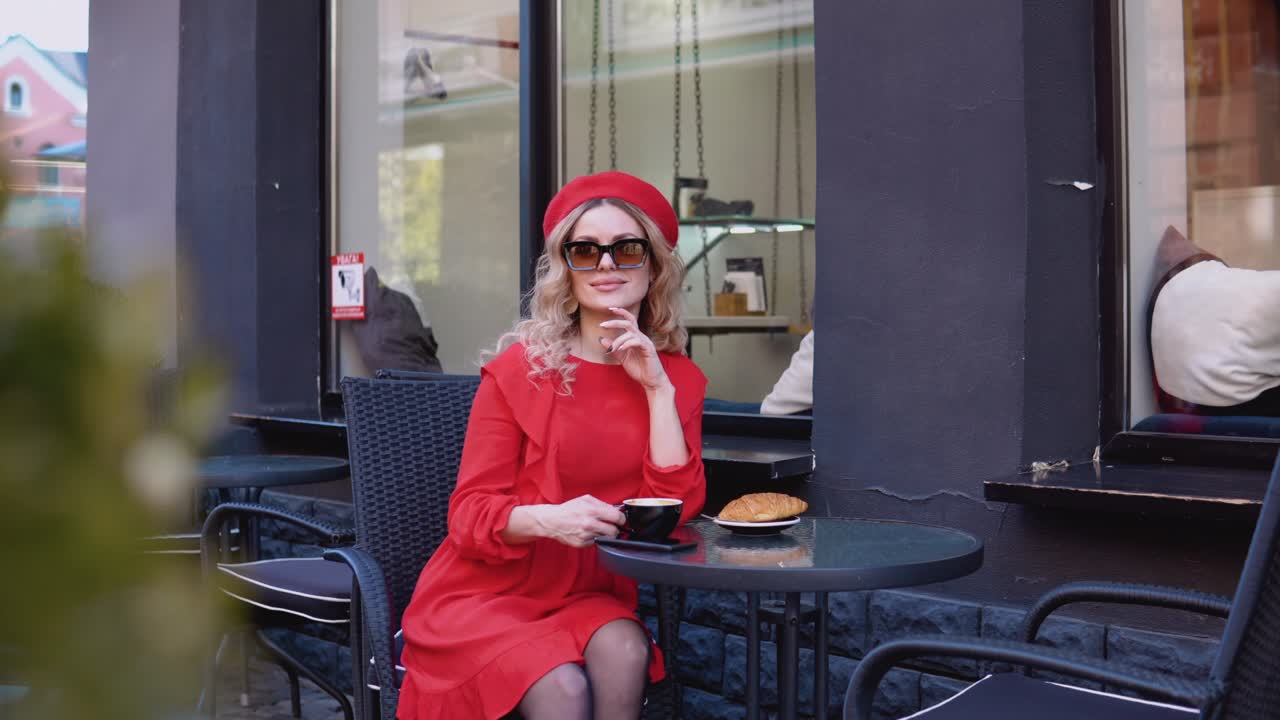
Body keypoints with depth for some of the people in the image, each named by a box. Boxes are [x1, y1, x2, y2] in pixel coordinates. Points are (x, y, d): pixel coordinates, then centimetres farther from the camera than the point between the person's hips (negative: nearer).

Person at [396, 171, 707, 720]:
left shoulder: (679, 379, 2)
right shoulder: (520, 367, -9)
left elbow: (677, 509, -9)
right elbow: (469, 512, -10)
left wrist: (657, 389, -14)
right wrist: (547, 518, -30)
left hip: (593, 598, 3)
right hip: (490, 593, -3)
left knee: (624, 652, -29)